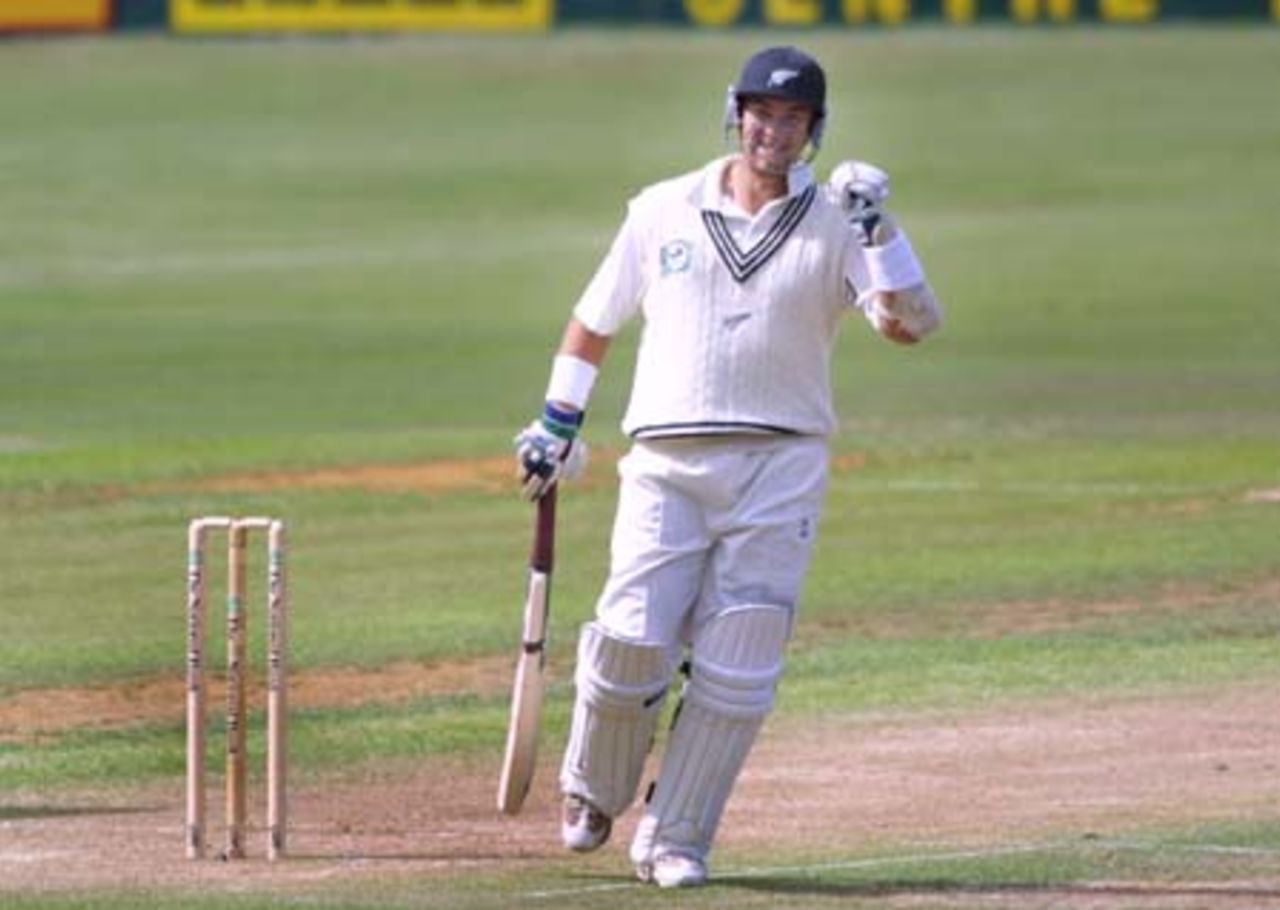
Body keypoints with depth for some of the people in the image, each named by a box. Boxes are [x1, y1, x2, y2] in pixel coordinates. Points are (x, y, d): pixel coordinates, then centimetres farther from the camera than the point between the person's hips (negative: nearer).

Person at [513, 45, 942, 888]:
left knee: (736, 672, -5)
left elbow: (911, 323, -9)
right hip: (666, 463, 0)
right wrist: (557, 426, 17)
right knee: (632, 642, -12)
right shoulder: (663, 211, 8)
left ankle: (675, 840, 8)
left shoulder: (833, 225, 3)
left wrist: (877, 227, -20)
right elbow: (595, 320, 19)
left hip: (780, 470, 0)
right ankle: (595, 791, 15)